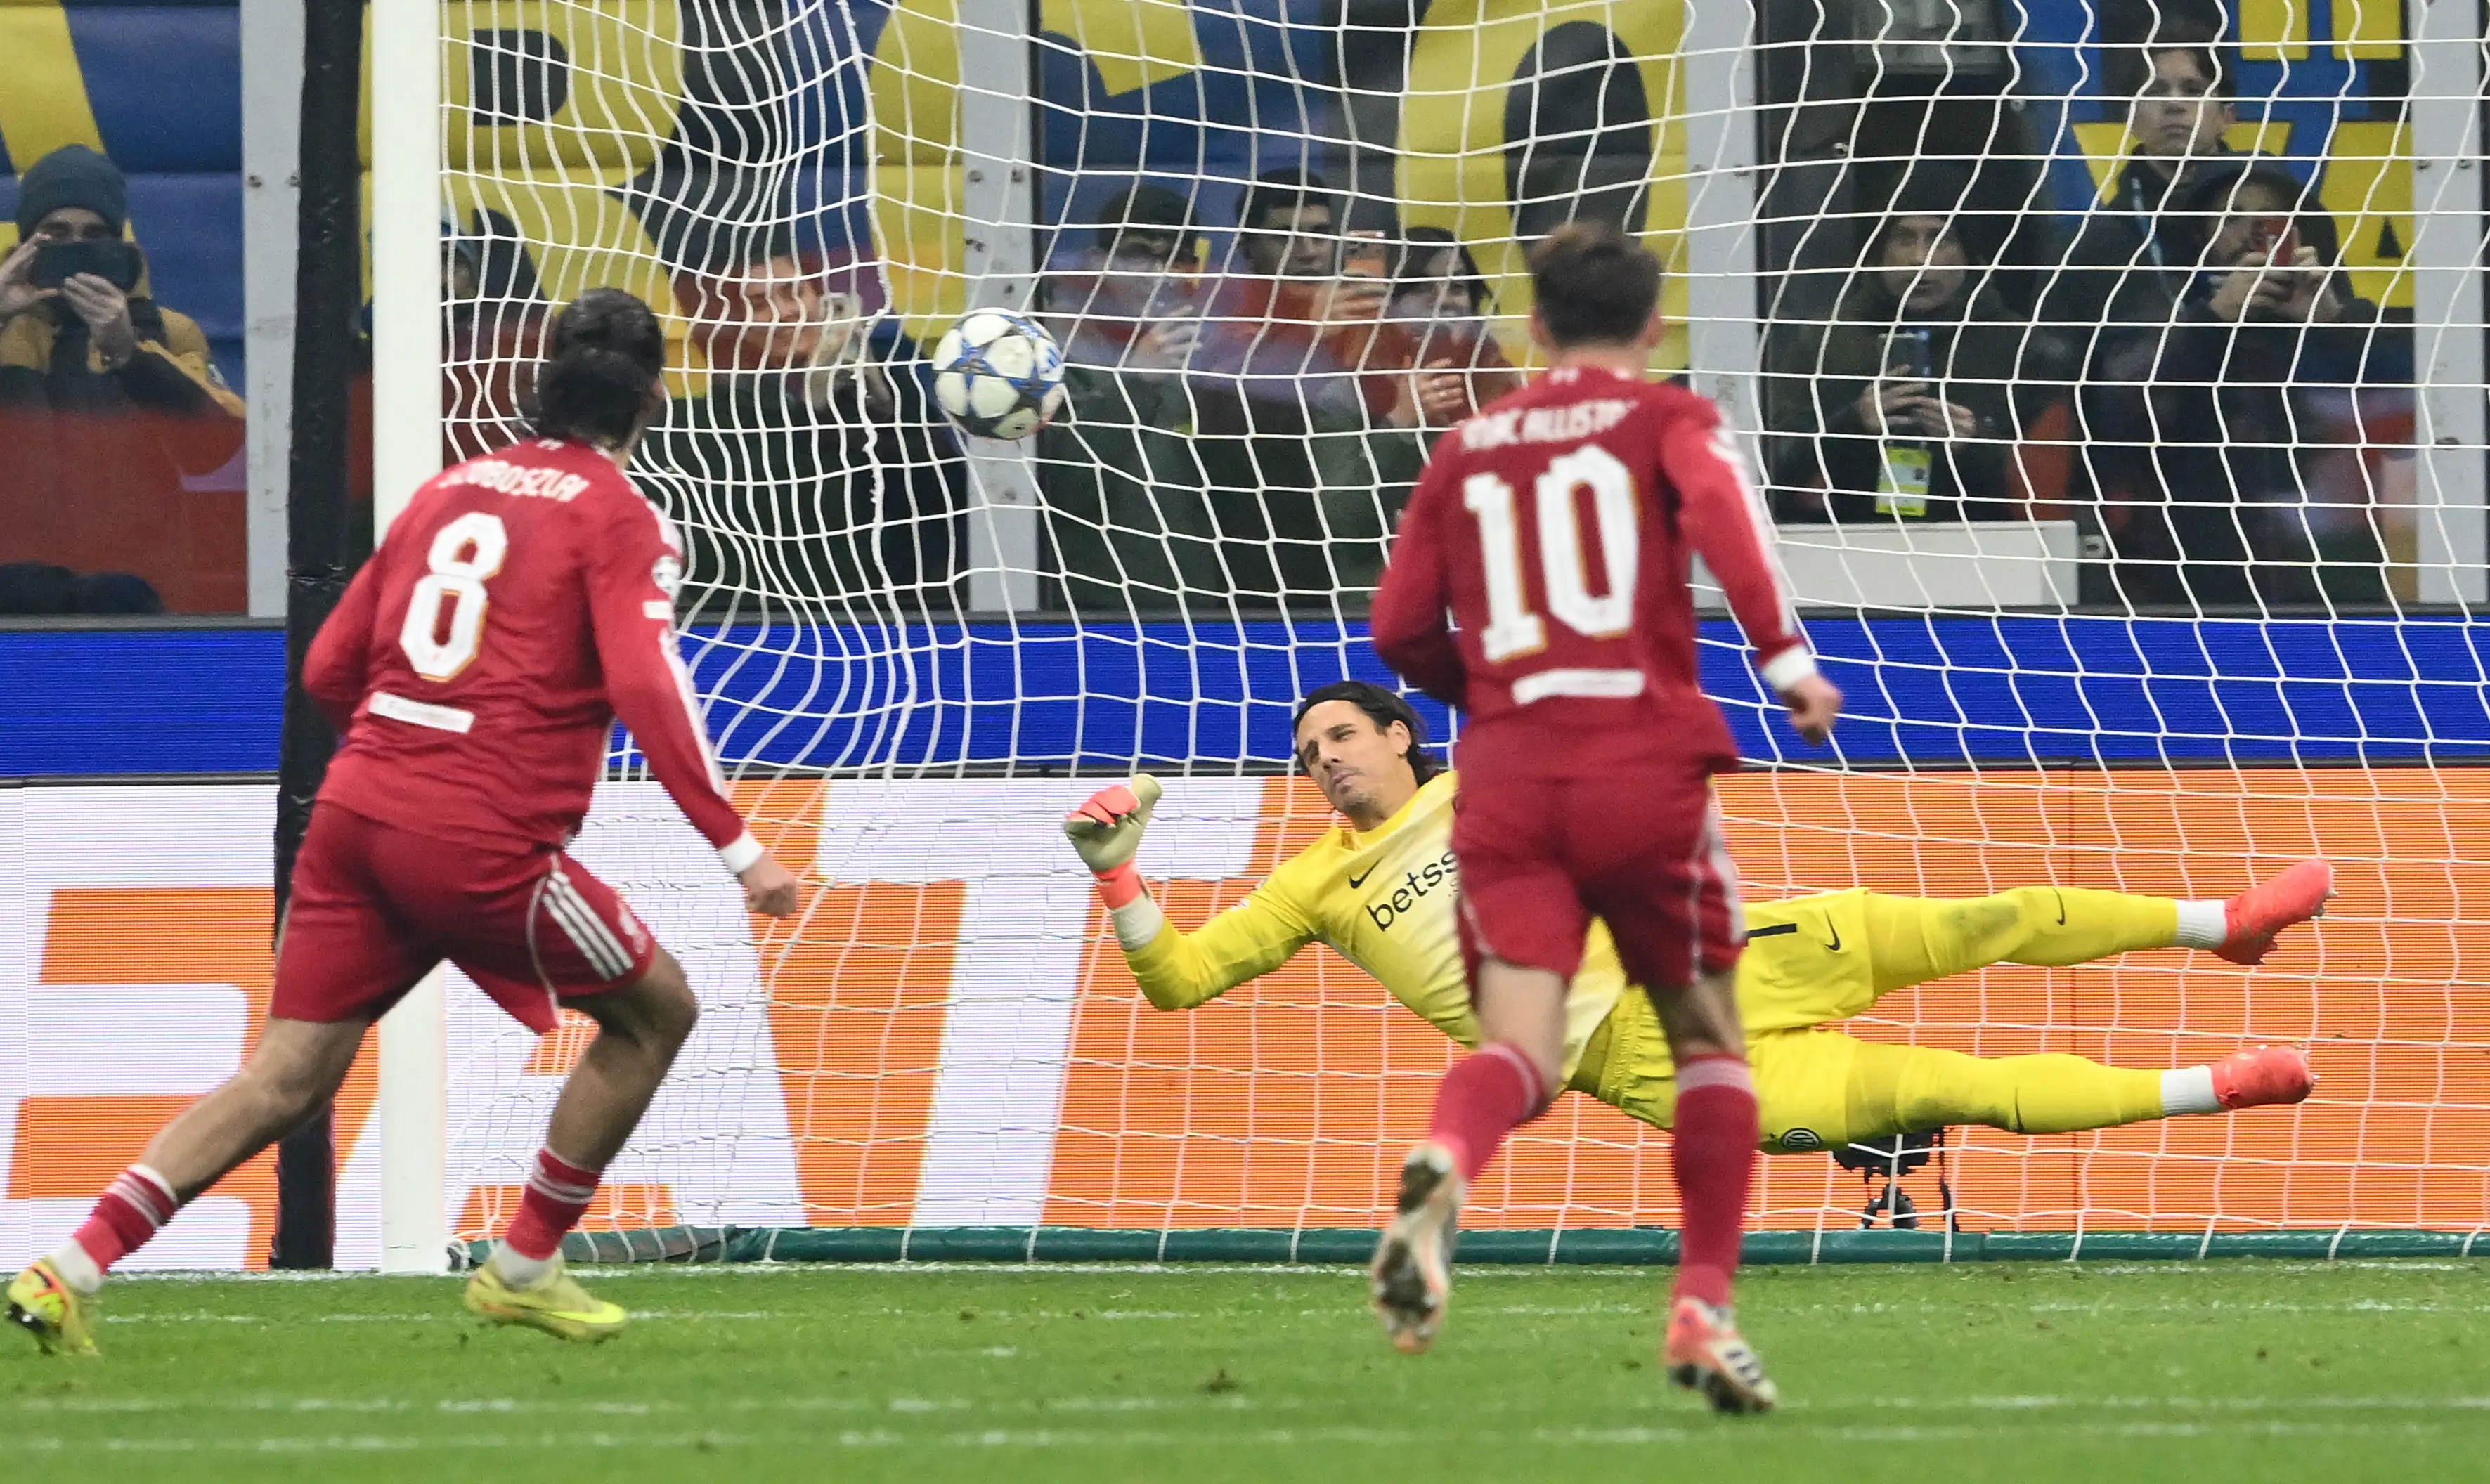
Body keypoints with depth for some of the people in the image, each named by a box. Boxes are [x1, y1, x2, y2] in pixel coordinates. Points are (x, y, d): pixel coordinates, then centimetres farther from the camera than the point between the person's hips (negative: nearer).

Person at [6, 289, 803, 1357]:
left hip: (357, 811, 6)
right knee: (655, 1012, 14)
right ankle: (523, 1268, 17)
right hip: (483, 844, -6)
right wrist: (736, 847, -13)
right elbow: (647, 688, -15)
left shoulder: (450, 490, 18)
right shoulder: (619, 517, -1)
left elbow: (330, 668, 20)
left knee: (286, 1078, 6)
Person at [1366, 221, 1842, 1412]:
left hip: (1503, 777, 2)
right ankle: (1703, 1309, 8)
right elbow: (1718, 509, -15)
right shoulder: (1668, 420, 8)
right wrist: (1786, 657, -19)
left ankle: (1440, 1173, -43)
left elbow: (1403, 633, 16)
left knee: (1519, 1050, -8)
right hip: (1645, 763, -2)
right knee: (1707, 1037, 15)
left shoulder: (1465, 451, 18)